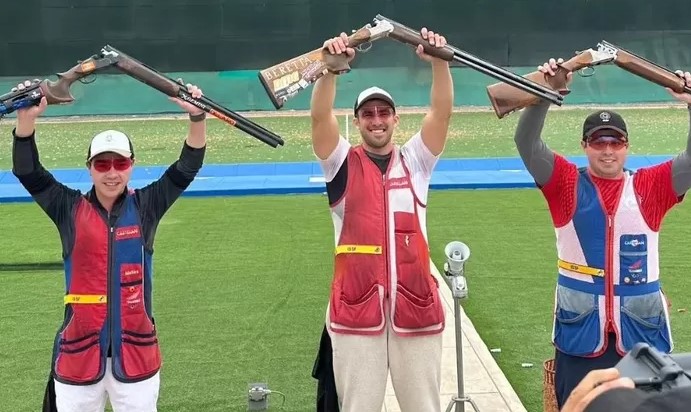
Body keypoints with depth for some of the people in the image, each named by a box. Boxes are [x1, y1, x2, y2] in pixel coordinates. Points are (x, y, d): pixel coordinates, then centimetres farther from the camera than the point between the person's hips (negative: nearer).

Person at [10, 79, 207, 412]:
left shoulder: (145, 207, 1)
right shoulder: (70, 209, 0)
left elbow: (187, 168, -7)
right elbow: (27, 172, -10)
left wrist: (197, 116, -22)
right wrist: (26, 119, -26)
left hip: (137, 350, 1)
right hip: (79, 350, 0)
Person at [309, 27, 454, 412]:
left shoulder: (415, 161, 11)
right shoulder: (344, 164, 7)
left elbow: (442, 112, -2)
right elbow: (320, 117, -9)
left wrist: (439, 62, -18)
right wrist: (332, 66, -24)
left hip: (416, 305, 1)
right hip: (356, 307, -1)